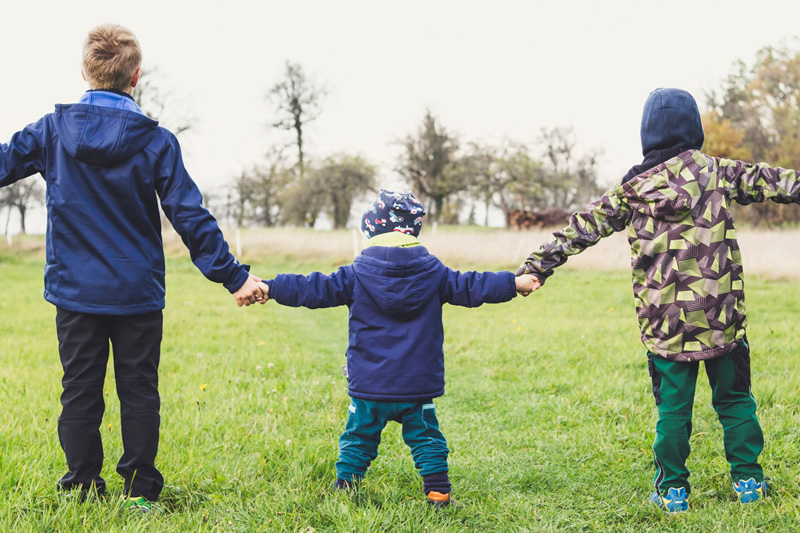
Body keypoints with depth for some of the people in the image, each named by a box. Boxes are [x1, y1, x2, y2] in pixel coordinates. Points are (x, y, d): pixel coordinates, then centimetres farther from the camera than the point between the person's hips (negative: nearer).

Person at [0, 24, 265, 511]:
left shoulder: (53, 129, -3)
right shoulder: (156, 141, -7)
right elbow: (190, 217, -8)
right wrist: (233, 275, -3)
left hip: (75, 291, 1)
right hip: (138, 292, -1)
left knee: (80, 391, 10)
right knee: (139, 392, 9)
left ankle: (82, 488, 16)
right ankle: (139, 489, 14)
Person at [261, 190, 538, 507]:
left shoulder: (356, 277, -5)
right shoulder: (432, 274, -1)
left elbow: (314, 289, -6)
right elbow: (471, 287, 3)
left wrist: (269, 288, -1)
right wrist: (515, 284, 12)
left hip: (368, 388, -1)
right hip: (418, 386, 1)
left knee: (358, 439, 13)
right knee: (426, 439, 13)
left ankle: (343, 490, 16)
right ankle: (437, 493, 12)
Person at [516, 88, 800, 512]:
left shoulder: (632, 189, 3)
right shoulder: (716, 172, 0)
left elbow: (583, 227, 4)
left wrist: (538, 265, 6)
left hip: (664, 322, 0)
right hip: (721, 315, 0)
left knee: (672, 407, 9)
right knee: (733, 398, 14)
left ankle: (672, 489, 14)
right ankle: (747, 480, 21)